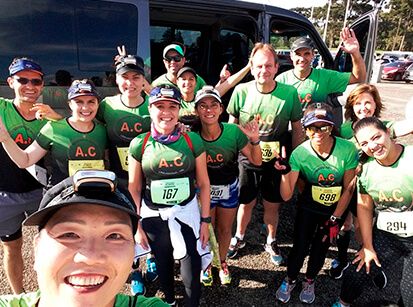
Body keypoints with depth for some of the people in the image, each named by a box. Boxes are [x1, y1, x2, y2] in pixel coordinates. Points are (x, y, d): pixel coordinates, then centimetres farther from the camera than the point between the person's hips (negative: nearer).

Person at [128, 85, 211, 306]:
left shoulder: (193, 141, -9)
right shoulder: (139, 144, -9)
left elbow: (203, 183, -2)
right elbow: (134, 188, -1)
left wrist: (205, 220, 0)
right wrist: (137, 225, 1)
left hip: (187, 213, -1)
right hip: (153, 216, 1)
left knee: (192, 272, 6)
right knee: (163, 265, 23)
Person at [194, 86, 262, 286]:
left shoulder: (234, 132, -22)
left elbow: (256, 161, -14)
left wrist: (254, 140, -32)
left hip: (229, 188, 1)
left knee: (225, 229, 20)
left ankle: (222, 262, 48)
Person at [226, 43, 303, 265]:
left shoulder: (290, 93, -11)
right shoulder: (241, 91, -11)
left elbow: (297, 127, -1)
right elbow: (232, 124, 1)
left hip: (276, 161, 0)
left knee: (272, 205, 16)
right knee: (246, 203, 16)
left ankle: (271, 242, 42)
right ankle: (239, 238, 43)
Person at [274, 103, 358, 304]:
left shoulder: (347, 149, -24)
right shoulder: (300, 153, -24)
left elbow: (348, 189, -11)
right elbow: (286, 195, -23)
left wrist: (334, 219, -9)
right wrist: (285, 173, -40)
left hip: (336, 210, 1)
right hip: (308, 208, 0)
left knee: (321, 247, 15)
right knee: (300, 247, 3)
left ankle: (309, 281, 46)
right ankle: (290, 280, 36)